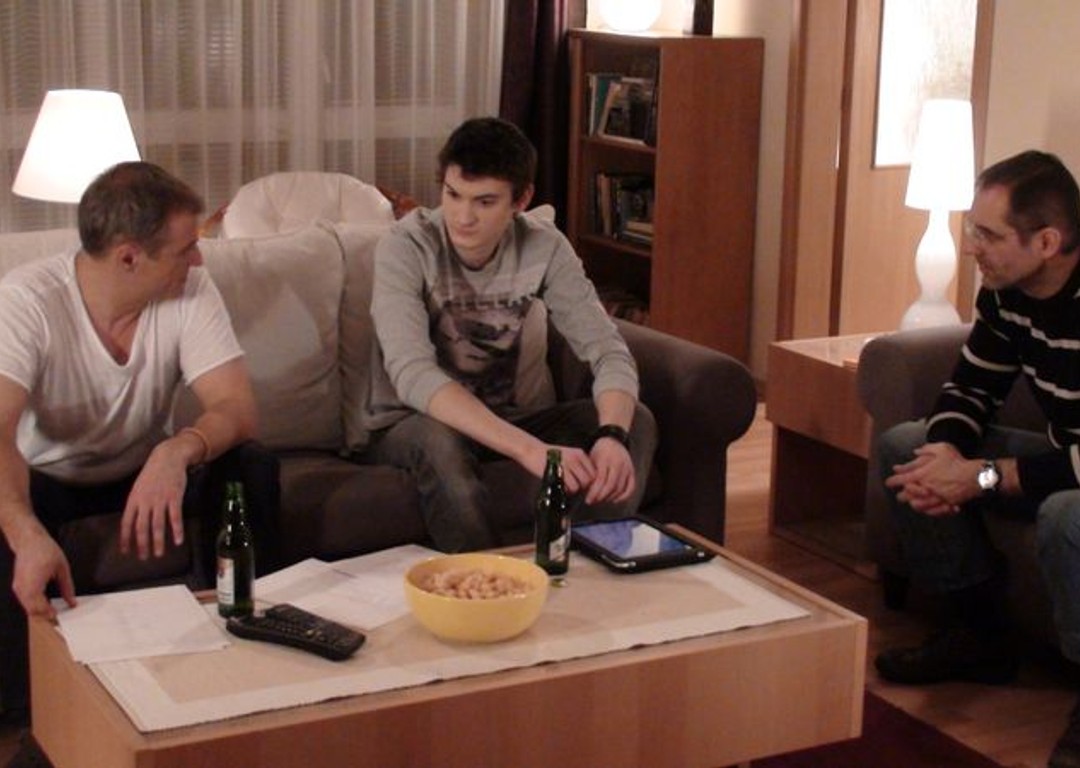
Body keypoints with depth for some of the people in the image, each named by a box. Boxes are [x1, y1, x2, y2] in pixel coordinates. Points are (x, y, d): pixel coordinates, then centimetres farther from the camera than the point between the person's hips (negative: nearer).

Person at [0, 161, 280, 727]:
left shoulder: (190, 291, -17)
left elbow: (237, 407, -25)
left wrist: (177, 452, -49)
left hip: (145, 469, 3)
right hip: (48, 477, -2)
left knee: (252, 469, -25)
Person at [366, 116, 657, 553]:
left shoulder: (544, 248, -10)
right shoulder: (406, 249, -21)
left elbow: (609, 352, -15)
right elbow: (412, 375, -35)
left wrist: (613, 434, -39)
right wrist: (529, 449, -47)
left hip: (515, 418, 4)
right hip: (414, 424, -4)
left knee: (636, 422, -19)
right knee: (441, 442, -38)